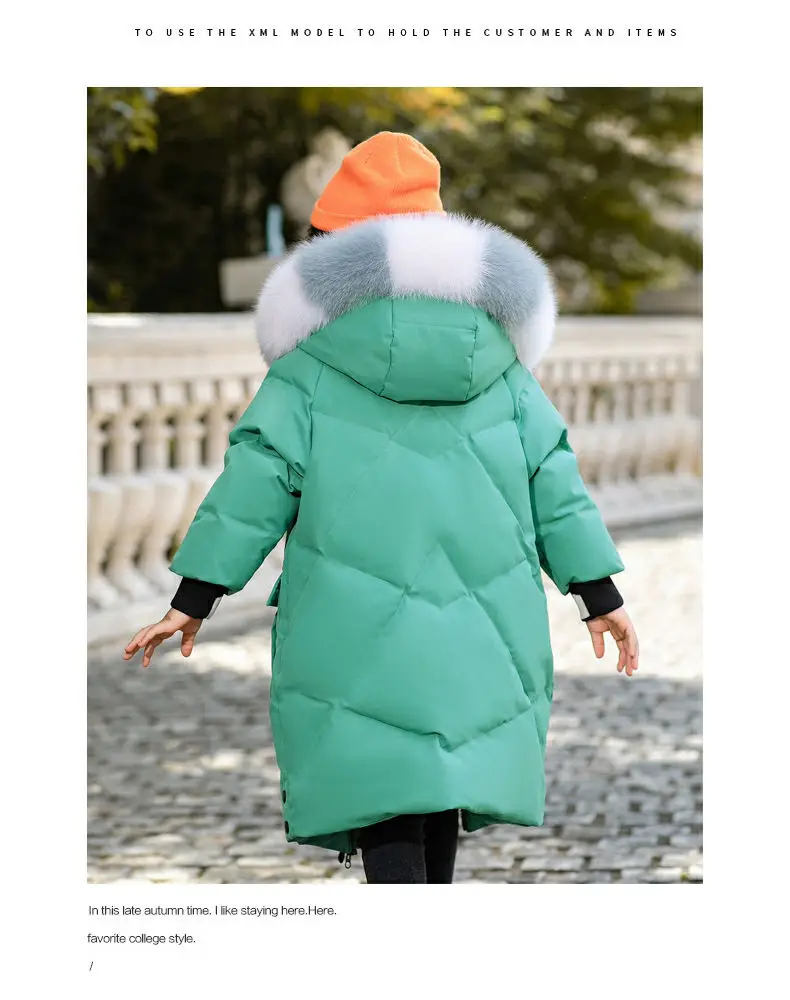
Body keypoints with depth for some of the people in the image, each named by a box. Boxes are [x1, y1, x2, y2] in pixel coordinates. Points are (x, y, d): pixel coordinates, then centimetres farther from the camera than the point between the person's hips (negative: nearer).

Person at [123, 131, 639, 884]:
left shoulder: (311, 367, -2)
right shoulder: (497, 357, 8)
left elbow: (258, 478, -5)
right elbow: (552, 479, 7)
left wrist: (194, 598, 1)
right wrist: (598, 593, 13)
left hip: (357, 627, -4)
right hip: (477, 624, 4)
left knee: (383, 797, -4)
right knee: (445, 761, 18)